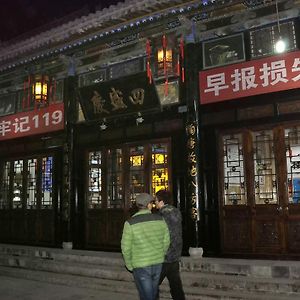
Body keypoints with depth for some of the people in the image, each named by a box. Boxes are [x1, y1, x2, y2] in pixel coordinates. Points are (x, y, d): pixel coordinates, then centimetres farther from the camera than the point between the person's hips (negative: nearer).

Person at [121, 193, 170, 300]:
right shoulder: (160, 219, -6)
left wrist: (129, 265, 5)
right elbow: (166, 241, 2)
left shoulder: (130, 223, -17)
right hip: (158, 264, 4)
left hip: (141, 266, -4)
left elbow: (126, 248, -12)